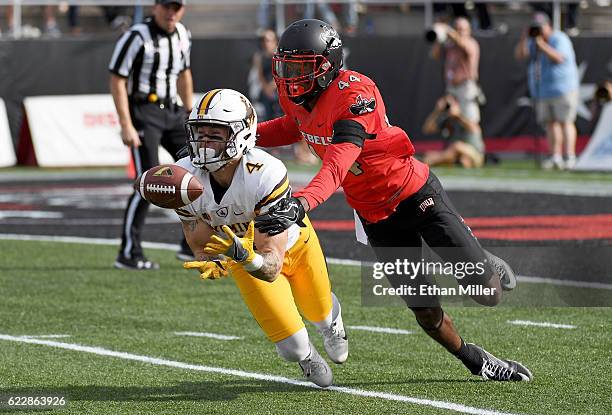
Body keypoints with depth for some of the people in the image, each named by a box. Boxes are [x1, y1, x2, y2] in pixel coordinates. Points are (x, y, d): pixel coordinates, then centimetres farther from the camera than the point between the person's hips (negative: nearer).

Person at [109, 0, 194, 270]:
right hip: (143, 113, -8)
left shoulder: (181, 35, 9)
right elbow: (117, 80, -15)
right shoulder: (137, 37, -13)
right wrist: (126, 125, -21)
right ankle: (128, 254, -8)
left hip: (172, 113, 8)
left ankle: (192, 246, 18)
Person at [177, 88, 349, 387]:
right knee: (294, 348, -4)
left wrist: (243, 254, -63)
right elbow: (202, 247, -19)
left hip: (293, 242, -1)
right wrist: (212, 264, -42)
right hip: (244, 253, 2)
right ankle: (306, 358, 34)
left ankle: (331, 318, 66)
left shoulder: (265, 174, -45)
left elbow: (272, 267, -42)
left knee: (320, 314, 27)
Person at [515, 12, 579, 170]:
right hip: (543, 91, 7)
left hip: (562, 90, -7)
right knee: (550, 123, 4)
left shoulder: (559, 39, -9)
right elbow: (519, 55, 4)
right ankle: (555, 157, 7)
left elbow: (559, 58, -23)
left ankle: (570, 157, -13)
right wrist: (524, 38, -10)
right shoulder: (533, 42, 12)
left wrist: (542, 45, -27)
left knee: (565, 122, -10)